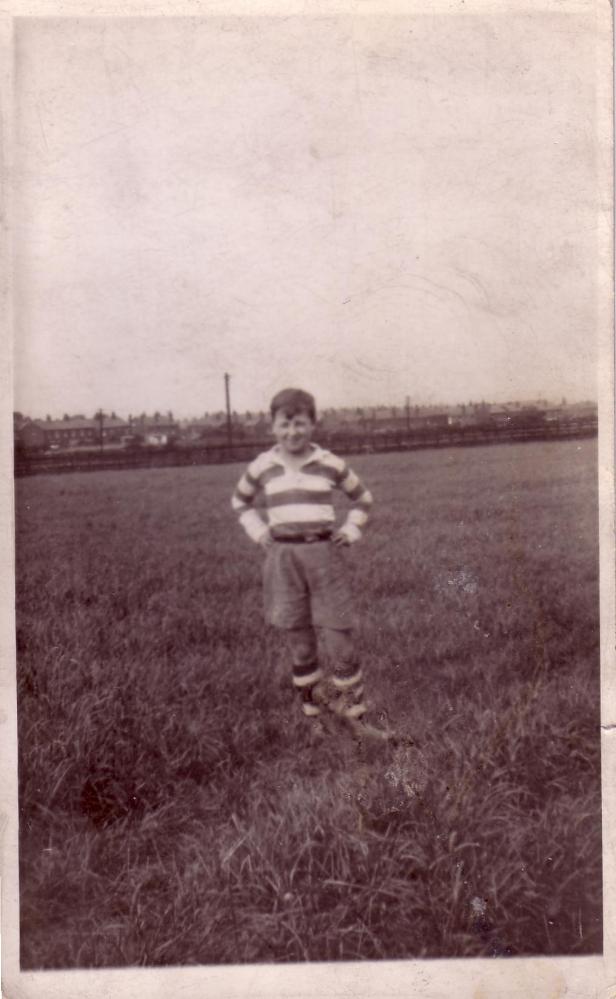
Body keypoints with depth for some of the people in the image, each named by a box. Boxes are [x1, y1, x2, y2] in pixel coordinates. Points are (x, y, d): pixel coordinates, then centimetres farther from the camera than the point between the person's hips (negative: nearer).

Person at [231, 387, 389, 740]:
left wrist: (350, 532, 4)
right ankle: (313, 714, 22)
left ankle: (356, 717, 13)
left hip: (324, 555, -1)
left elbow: (363, 498, 17)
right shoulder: (262, 467, 4)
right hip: (283, 559, 1)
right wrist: (259, 531, 10)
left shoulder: (331, 464, 1)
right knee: (301, 648, 7)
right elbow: (241, 501, 23)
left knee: (341, 644, -3)